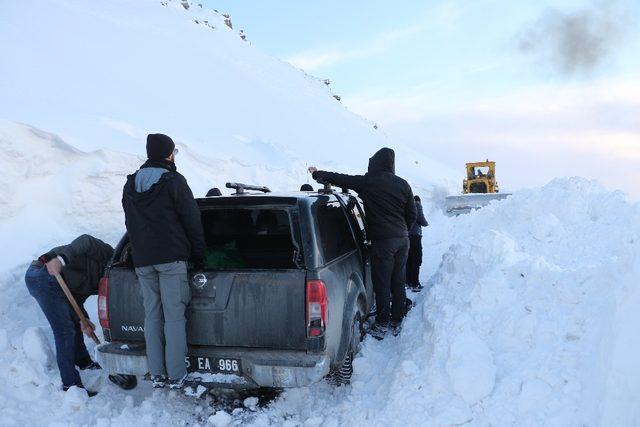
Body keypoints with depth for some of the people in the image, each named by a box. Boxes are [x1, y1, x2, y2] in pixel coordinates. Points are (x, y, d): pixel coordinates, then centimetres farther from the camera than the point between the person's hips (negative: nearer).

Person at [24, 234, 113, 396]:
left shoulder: (97, 281, 20)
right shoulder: (104, 251, -5)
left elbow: (77, 298, 15)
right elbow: (78, 247, -22)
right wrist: (61, 259, -39)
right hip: (45, 276, -11)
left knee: (74, 323, 24)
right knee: (65, 331, -9)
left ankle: (84, 362, 42)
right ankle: (70, 383, -3)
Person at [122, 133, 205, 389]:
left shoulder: (130, 185, 14)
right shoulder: (174, 182, -5)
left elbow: (130, 224, 19)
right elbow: (192, 221, -5)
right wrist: (198, 257, 4)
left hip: (141, 260, 5)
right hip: (171, 258, -5)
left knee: (152, 315, 10)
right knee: (174, 316, -1)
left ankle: (156, 375, 13)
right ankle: (176, 376, 2)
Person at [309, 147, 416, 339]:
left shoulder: (368, 182, -8)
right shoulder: (402, 184, 7)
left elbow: (339, 178, 1)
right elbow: (412, 213, 11)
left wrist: (317, 174, 15)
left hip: (382, 240, -6)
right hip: (402, 239, 6)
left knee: (382, 284, 1)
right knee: (398, 283, 12)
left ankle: (382, 325, 6)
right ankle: (397, 322, 21)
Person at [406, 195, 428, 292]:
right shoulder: (417, 205, -4)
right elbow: (422, 220, -10)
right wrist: (426, 223, 12)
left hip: (406, 235, 7)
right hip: (415, 235, -7)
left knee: (409, 260, 15)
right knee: (416, 261, -4)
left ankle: (408, 282, 20)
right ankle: (415, 285, -5)